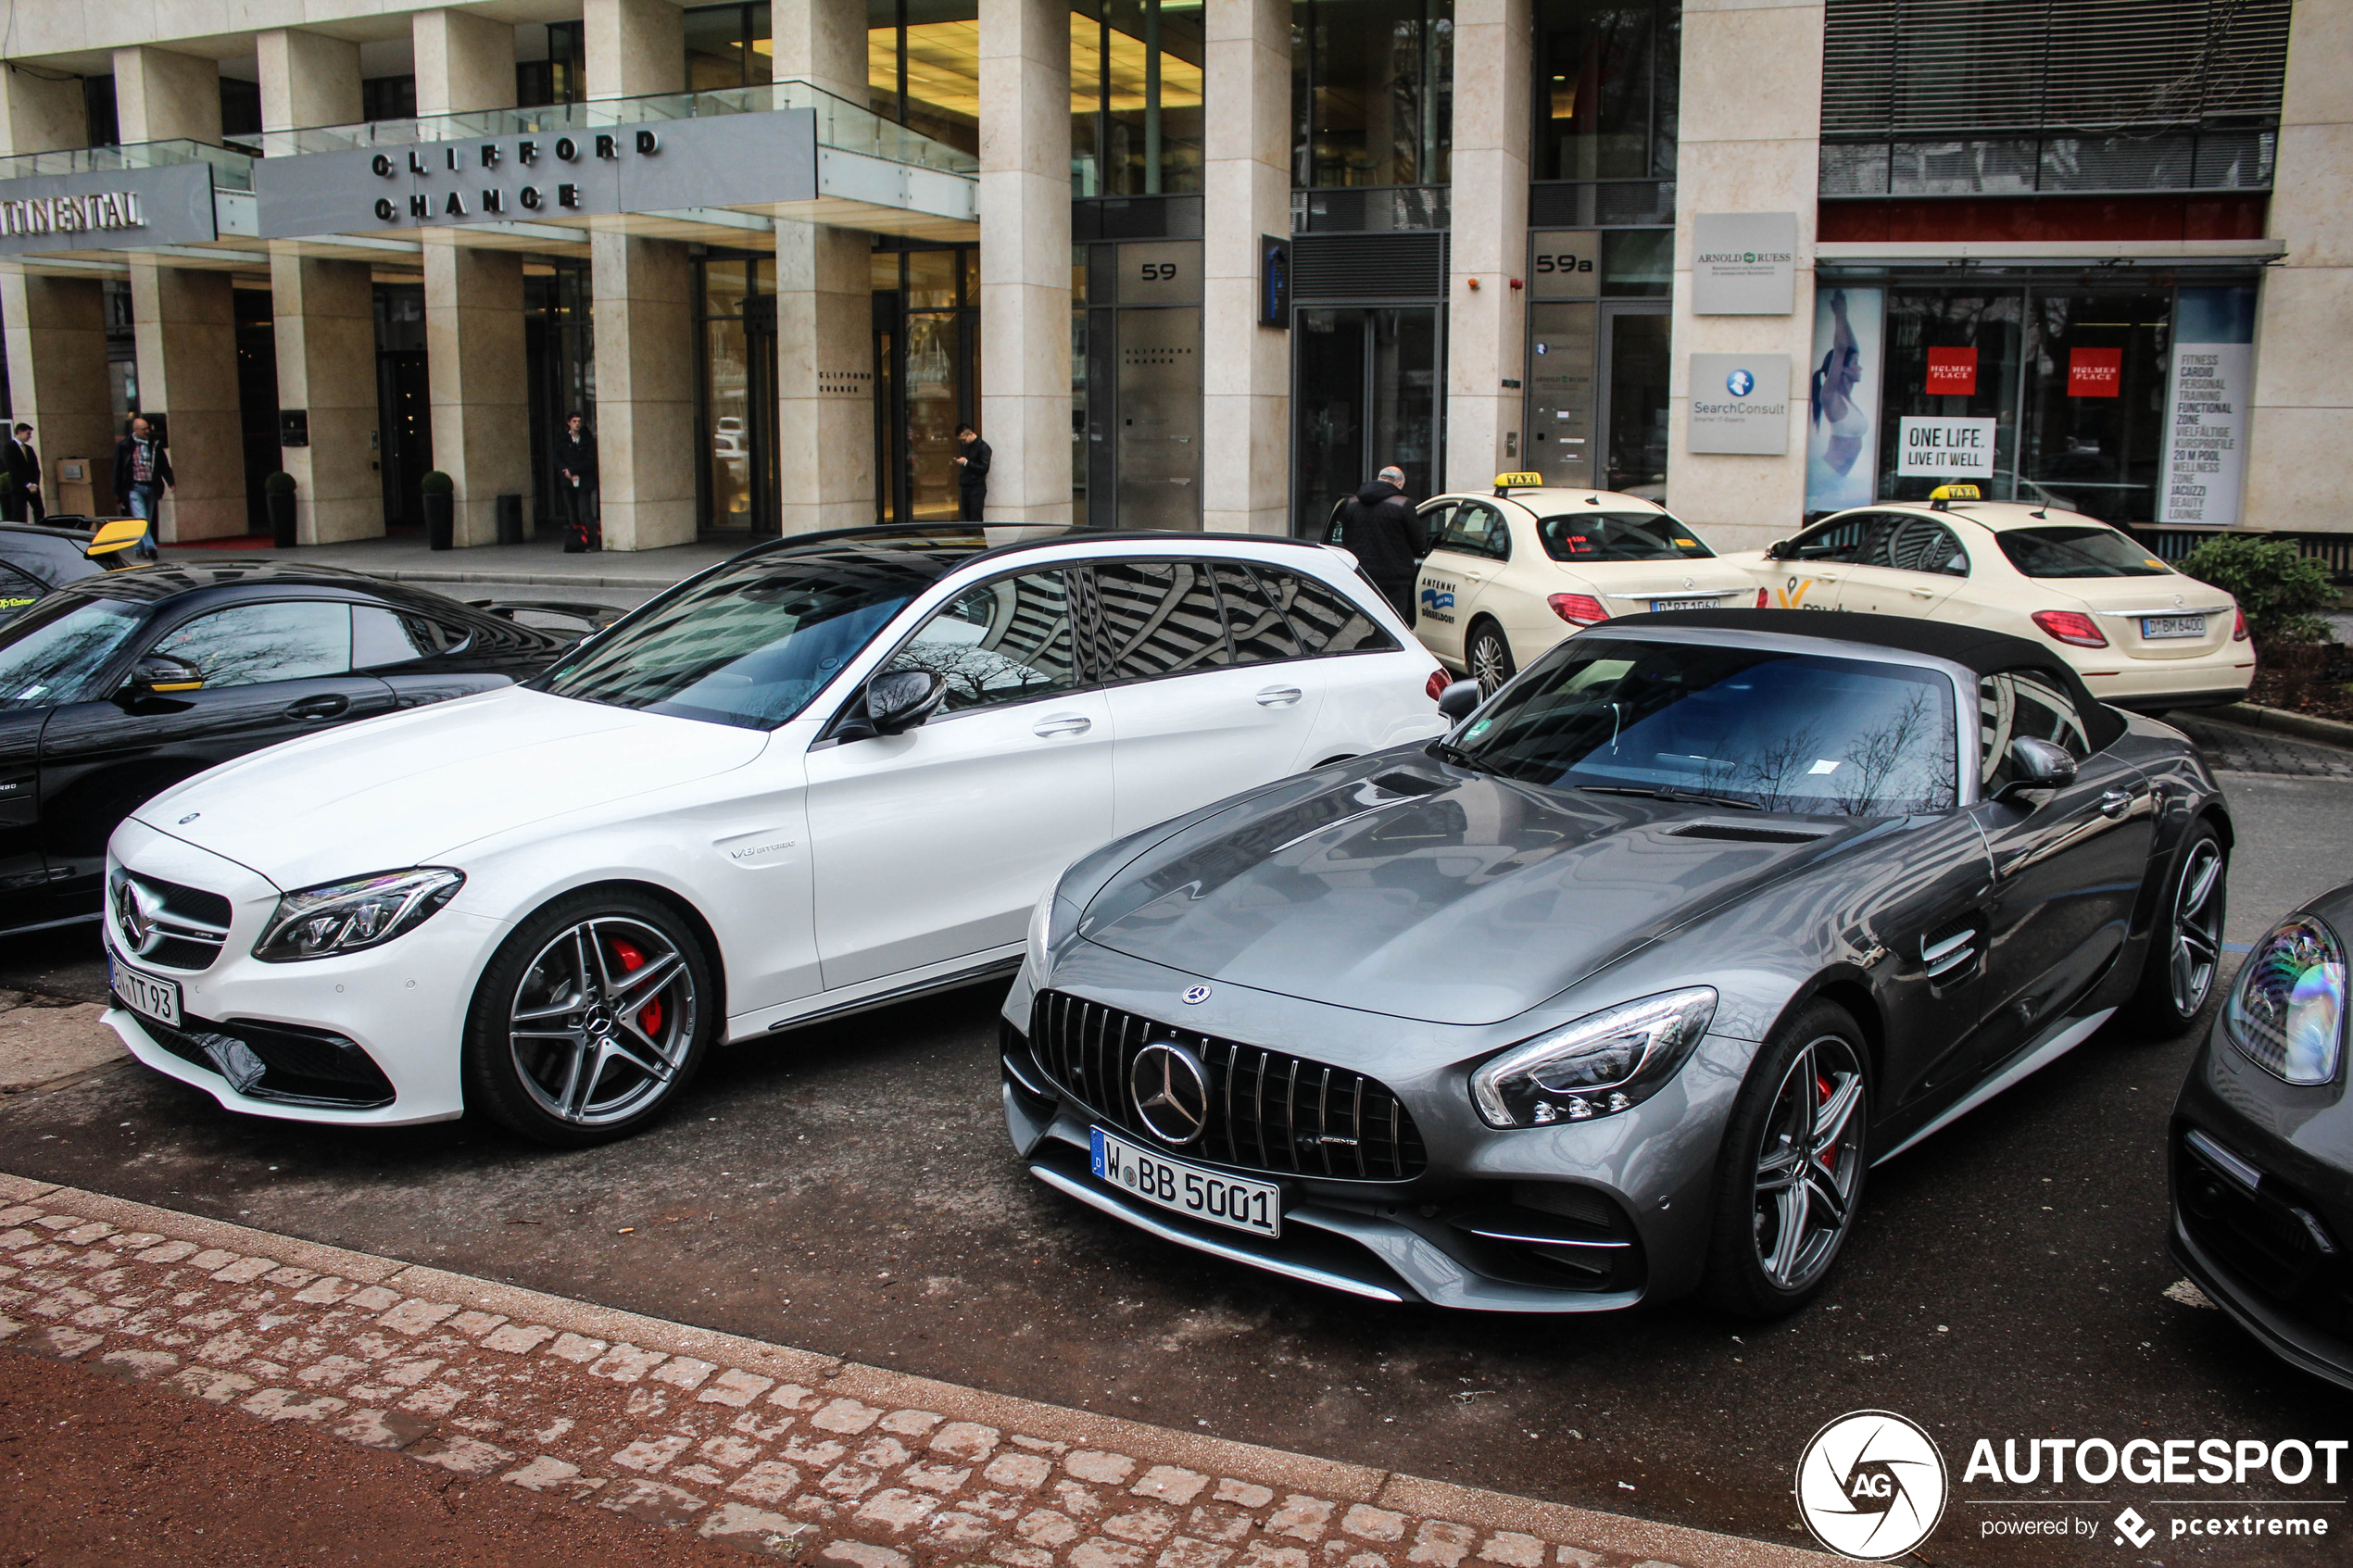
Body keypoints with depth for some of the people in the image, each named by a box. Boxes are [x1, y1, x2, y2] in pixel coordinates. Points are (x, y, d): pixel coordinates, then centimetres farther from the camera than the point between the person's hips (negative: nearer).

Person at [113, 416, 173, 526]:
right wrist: (118, 492, 2)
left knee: (148, 523, 10)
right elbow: (118, 470, 3)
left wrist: (171, 482, -5)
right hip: (135, 489, -4)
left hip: (151, 488, 4)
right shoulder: (124, 446, 0)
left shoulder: (155, 445, 8)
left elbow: (164, 465, 10)